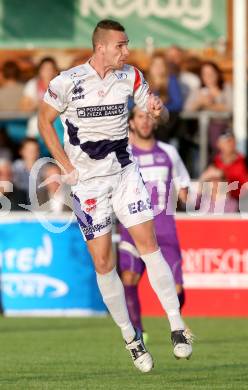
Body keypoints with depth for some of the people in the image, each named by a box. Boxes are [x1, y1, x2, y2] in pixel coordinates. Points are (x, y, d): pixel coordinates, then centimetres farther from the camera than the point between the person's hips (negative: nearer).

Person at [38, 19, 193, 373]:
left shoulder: (131, 77, -3)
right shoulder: (68, 82, -13)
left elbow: (157, 112, 8)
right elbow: (45, 120, 1)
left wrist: (158, 110, -17)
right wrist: (67, 166, -5)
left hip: (124, 172, 2)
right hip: (87, 181, -2)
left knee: (148, 243, -10)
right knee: (103, 263, 0)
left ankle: (177, 326, -9)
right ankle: (131, 338, 12)